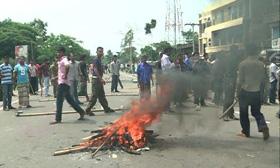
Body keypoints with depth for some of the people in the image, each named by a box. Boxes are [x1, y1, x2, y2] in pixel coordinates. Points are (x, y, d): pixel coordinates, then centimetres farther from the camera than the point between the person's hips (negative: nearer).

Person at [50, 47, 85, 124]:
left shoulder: (64, 59, -12)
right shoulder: (61, 61, 18)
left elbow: (67, 66, -36)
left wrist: (65, 76, -27)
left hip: (63, 83, -10)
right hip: (61, 82, 10)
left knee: (59, 100, -6)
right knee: (69, 100, 14)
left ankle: (58, 119, -2)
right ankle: (81, 112, 19)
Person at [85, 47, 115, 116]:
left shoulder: (100, 60, 17)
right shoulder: (96, 60, -12)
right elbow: (95, 70, -23)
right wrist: (101, 79, -28)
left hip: (99, 80, 10)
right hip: (96, 80, -10)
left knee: (102, 96, 14)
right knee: (94, 96, -8)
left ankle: (106, 108, 22)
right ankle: (88, 110, -2)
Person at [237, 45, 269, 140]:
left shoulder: (243, 64, -10)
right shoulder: (261, 64, 1)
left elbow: (240, 80, -9)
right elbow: (263, 79, 8)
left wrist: (238, 92, 0)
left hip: (245, 91, -3)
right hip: (257, 92, 3)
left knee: (244, 113, 11)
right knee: (256, 112, 15)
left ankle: (245, 132, 16)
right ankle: (263, 126, -8)